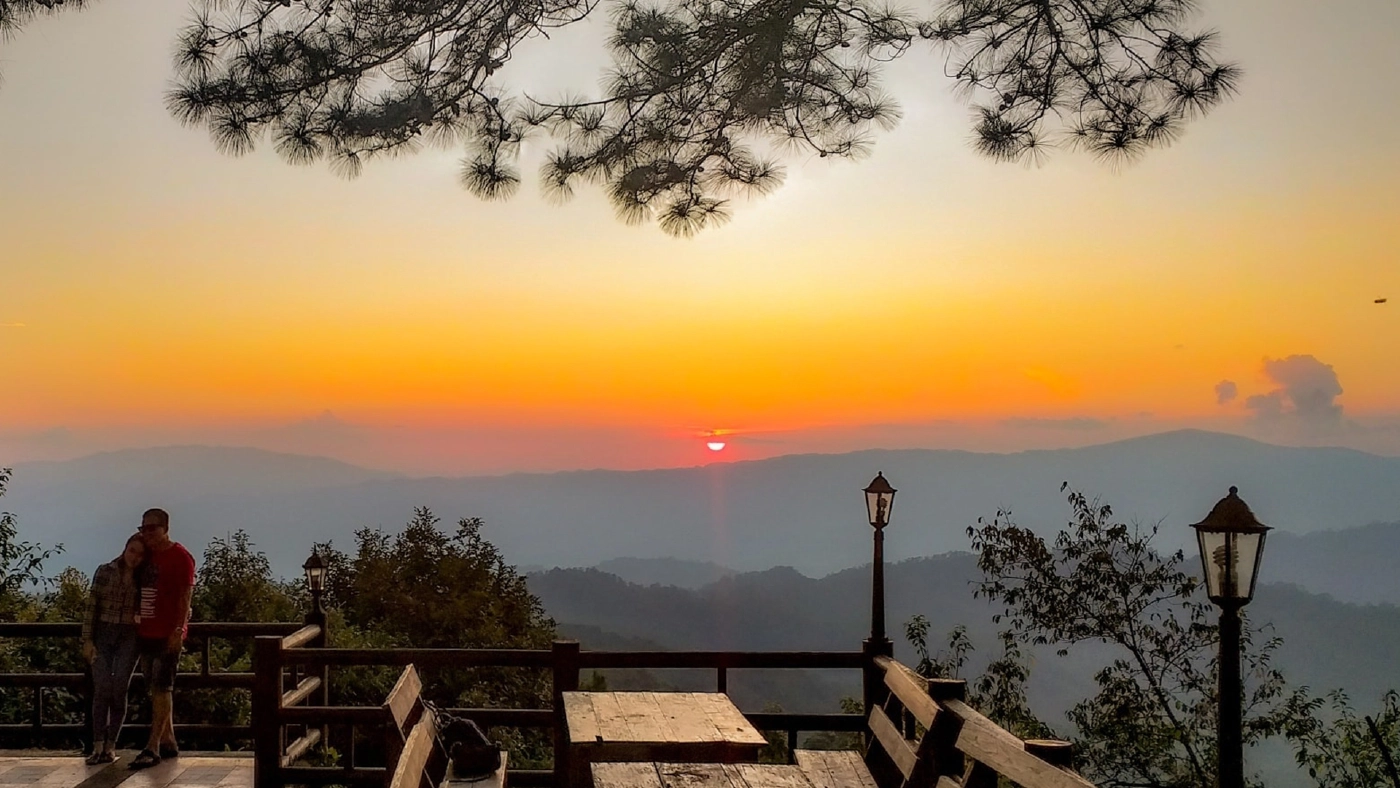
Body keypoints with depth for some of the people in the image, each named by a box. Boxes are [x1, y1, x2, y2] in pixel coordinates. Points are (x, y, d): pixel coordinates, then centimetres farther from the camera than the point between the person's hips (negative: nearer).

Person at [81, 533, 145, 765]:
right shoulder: (104, 571, 0)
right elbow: (91, 607, 0)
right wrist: (87, 640, -4)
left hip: (129, 637, 0)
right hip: (103, 633, 0)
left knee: (119, 691, -3)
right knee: (102, 689, -8)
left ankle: (111, 746, 6)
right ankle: (98, 746, -4)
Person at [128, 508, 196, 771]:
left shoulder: (180, 556, -8)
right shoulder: (147, 555, 14)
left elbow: (185, 596, -14)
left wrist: (178, 630, -20)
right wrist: (135, 621, 12)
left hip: (168, 635, -8)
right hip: (146, 632, 8)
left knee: (161, 689, -8)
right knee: (157, 689, 11)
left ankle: (152, 748, -8)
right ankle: (169, 743, 19)